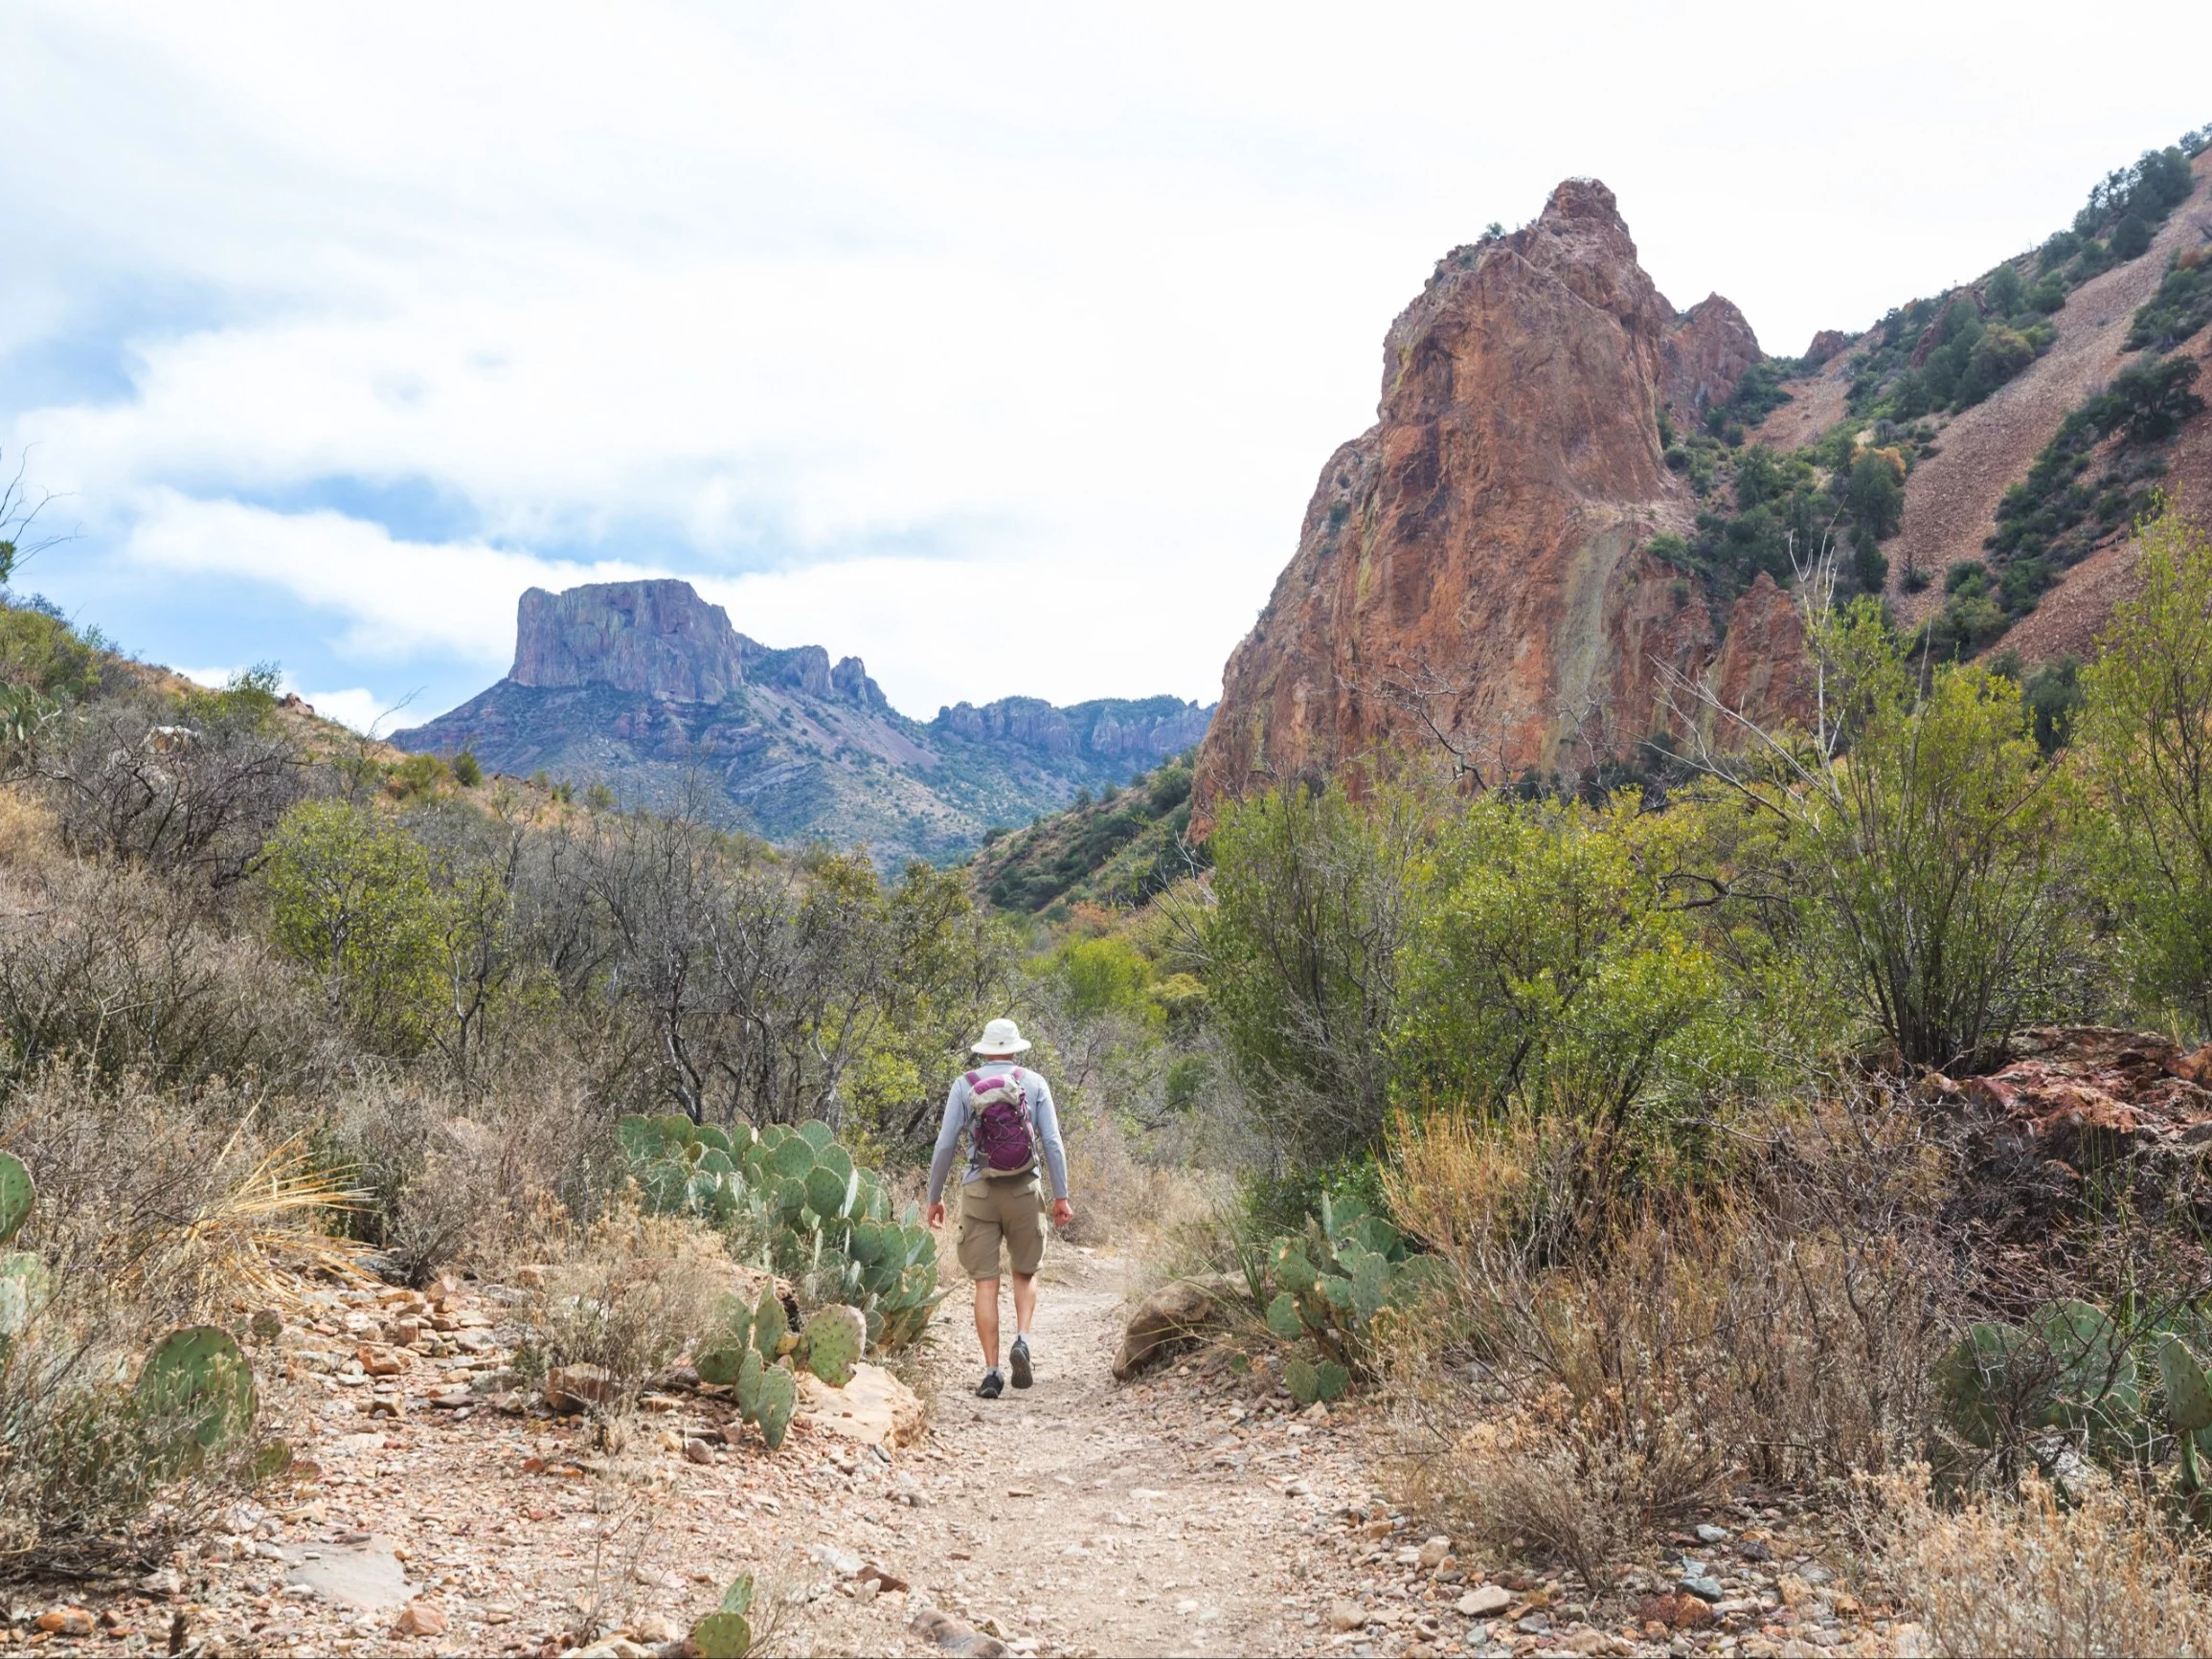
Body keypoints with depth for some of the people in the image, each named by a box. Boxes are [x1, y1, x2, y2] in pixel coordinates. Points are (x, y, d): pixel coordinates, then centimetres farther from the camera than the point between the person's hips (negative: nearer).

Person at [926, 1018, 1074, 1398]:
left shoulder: (964, 1085, 1)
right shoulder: (1034, 1083, 2)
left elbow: (945, 1145, -2)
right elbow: (1052, 1142, -3)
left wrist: (934, 1196, 7)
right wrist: (1061, 1196, 1)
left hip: (978, 1192, 0)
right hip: (1024, 1191, 1)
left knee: (986, 1284, 4)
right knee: (1025, 1273, 18)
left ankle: (992, 1371, -1)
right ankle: (1021, 1341, -4)